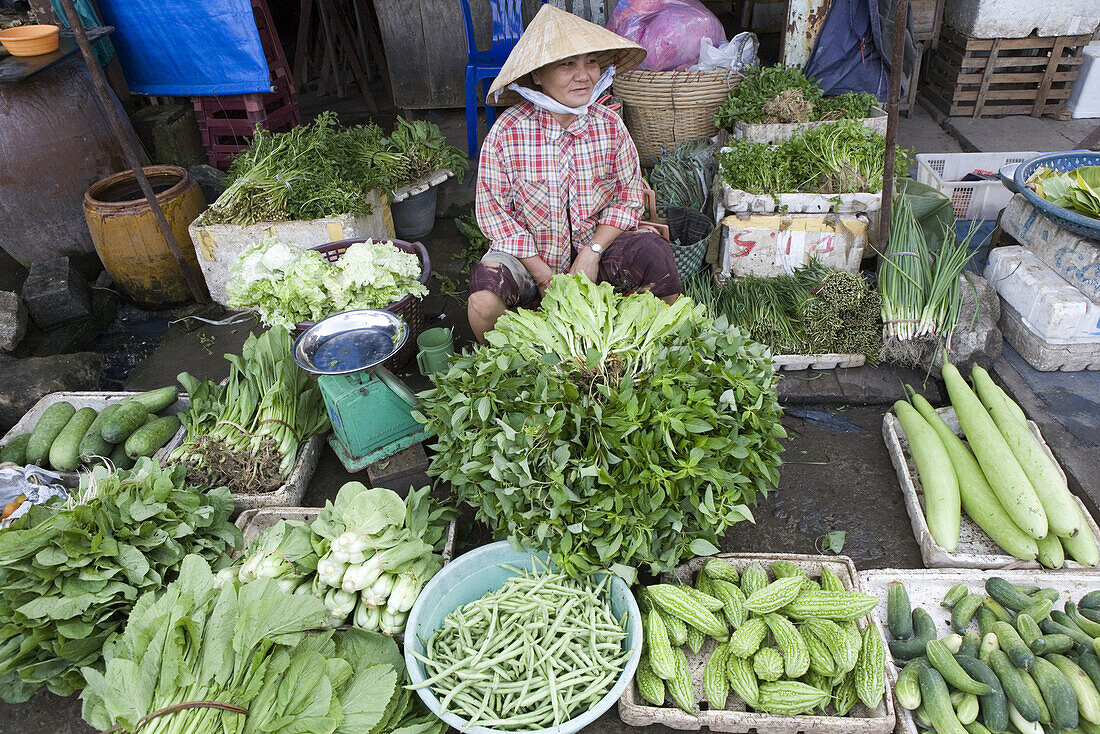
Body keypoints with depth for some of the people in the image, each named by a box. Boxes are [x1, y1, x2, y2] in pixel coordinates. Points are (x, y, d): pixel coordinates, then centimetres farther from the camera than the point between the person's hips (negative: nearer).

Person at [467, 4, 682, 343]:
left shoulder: (610, 126, -5)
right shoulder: (506, 133, -15)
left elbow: (629, 197, -1)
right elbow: (494, 210, -11)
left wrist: (592, 252, -16)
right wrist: (543, 275, -15)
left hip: (595, 243, 2)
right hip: (527, 254, -2)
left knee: (656, 255, -24)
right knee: (483, 304, -30)